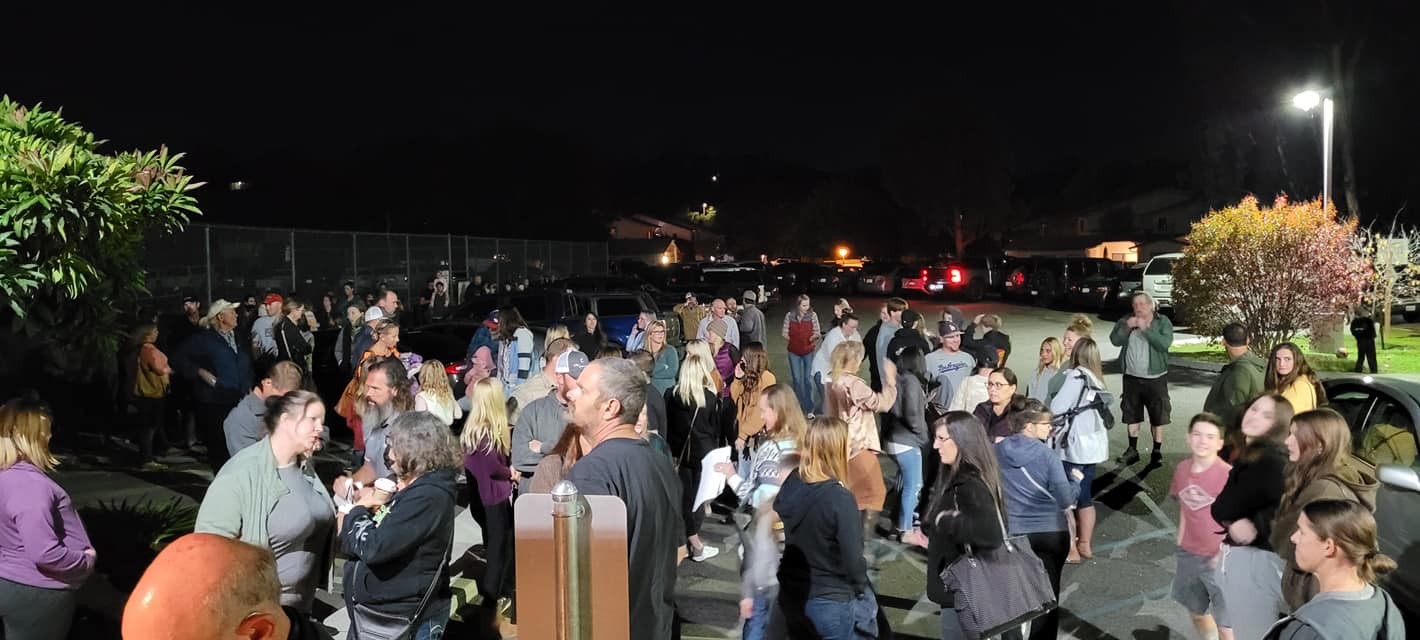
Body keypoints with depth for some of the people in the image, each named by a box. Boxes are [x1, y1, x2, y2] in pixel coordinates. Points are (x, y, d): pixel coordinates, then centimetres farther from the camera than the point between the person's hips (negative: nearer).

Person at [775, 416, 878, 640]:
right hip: (831, 603, -6)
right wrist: (861, 589, -2)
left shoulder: (791, 483, -6)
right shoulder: (840, 498, -25)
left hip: (791, 595, 6)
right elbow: (852, 557, -21)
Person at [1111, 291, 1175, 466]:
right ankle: (1132, 450, 27)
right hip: (1132, 377, 4)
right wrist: (1127, 326, -20)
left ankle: (1157, 451, 18)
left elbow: (1165, 343, -21)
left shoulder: (1162, 322, -6)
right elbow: (1115, 340, -7)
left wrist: (1145, 328, -23)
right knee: (1132, 415, 14)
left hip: (1155, 378, -3)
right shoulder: (1126, 320, 4)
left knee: (1158, 417, 4)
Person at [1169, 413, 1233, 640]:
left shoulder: (1228, 474, -21)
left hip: (1218, 558, -6)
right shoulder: (1182, 468, -3)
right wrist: (1181, 534, 7)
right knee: (1196, 611, 24)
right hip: (1189, 554, 6)